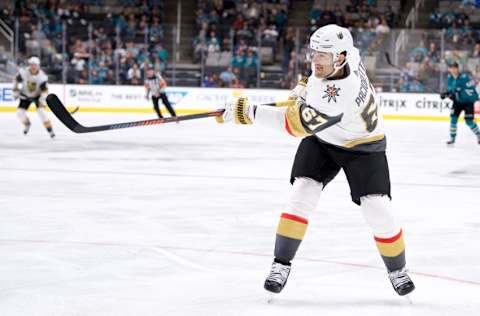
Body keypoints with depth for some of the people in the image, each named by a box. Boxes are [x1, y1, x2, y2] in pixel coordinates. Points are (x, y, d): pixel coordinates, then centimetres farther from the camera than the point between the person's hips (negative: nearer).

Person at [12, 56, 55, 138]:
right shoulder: (23, 72, -22)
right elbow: (17, 80, -3)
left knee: (41, 110, -24)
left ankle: (50, 130, -18)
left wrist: (42, 100, -38)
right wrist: (15, 91, -3)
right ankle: (27, 124, 28)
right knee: (20, 112, -6)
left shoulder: (42, 76, -27)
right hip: (25, 95, 3)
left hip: (37, 95, -3)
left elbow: (44, 90, -26)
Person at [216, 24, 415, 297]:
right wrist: (307, 85, 3)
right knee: (302, 195, -10)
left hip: (363, 145, -7)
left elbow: (294, 124, -40)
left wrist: (248, 113, -39)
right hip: (321, 140, 7)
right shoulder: (349, 55, -19)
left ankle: (397, 270, 16)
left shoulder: (339, 95, -41)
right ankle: (281, 265, -2)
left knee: (378, 210, -9)